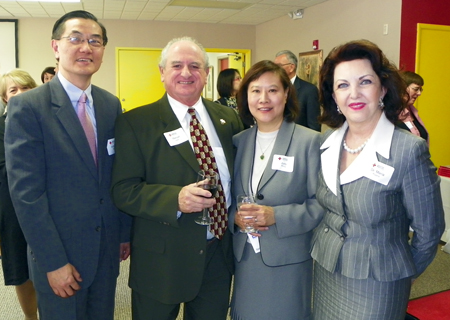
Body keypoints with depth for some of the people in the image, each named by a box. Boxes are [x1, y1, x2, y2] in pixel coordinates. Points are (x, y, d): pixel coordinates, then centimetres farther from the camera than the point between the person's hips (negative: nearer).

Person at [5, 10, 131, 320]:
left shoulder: (111, 105, 3)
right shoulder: (26, 107, -12)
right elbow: (25, 192, -15)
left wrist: (125, 233, 8)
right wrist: (54, 262, -15)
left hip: (108, 249, 5)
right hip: (60, 256, -4)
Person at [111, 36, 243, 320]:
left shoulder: (229, 118, 5)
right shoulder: (136, 122, -9)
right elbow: (123, 190, -13)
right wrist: (176, 199, -29)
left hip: (220, 253, 4)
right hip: (162, 258, -3)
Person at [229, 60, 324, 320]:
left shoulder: (310, 141, -10)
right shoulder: (238, 142, 5)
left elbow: (321, 203, -11)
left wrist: (276, 216, -23)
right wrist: (234, 217, -9)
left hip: (288, 261, -4)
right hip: (245, 258, 4)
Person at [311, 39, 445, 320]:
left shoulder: (409, 149, -20)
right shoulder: (327, 142, -3)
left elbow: (429, 230, -10)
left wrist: (402, 273, 2)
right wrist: (322, 247, 11)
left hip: (376, 285, -5)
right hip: (324, 272, 5)